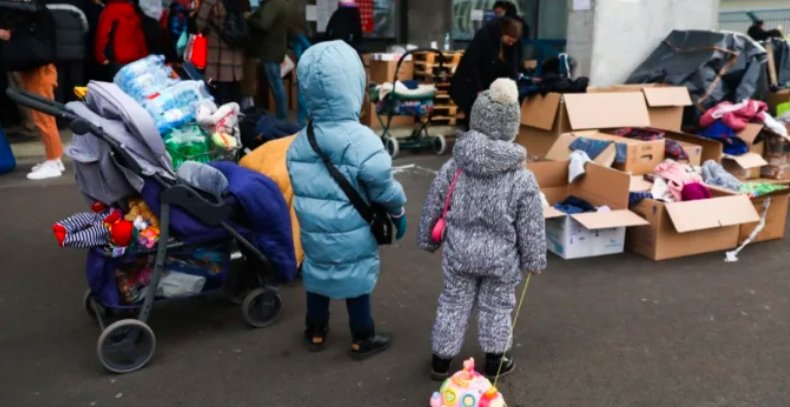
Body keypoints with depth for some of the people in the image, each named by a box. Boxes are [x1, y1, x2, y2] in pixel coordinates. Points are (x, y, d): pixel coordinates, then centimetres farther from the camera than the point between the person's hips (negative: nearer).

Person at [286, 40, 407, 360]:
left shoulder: (300, 141, -4)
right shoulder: (360, 140, -24)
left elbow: (299, 186, 6)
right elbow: (384, 187, -19)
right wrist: (399, 210, 0)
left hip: (313, 229, 5)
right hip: (352, 235, -5)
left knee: (317, 276, 22)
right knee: (356, 282, 12)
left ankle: (315, 332, 40)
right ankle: (363, 340, 30)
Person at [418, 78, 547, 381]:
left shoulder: (453, 167, -13)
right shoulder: (522, 179, -18)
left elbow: (432, 209, -3)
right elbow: (531, 227, -10)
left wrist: (427, 241, 14)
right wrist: (535, 261, 6)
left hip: (458, 252, 2)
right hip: (501, 257, -1)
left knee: (453, 304, 18)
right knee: (496, 308, 18)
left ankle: (441, 360, 32)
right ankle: (494, 361, 37)